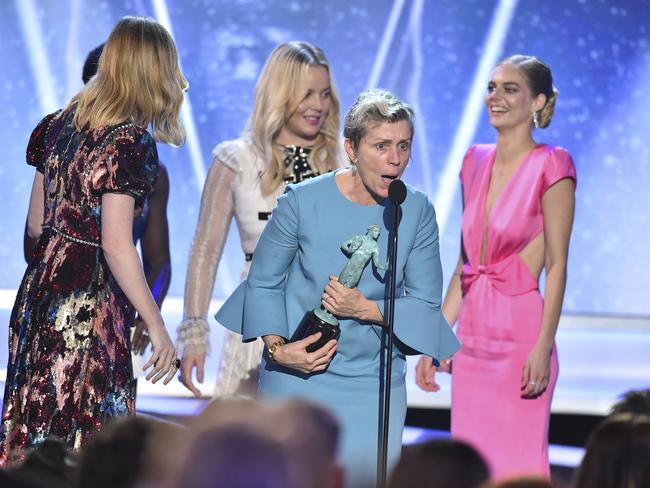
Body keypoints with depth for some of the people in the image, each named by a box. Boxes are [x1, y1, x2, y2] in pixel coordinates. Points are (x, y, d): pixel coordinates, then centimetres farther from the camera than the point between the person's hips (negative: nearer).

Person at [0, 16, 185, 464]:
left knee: (37, 434, 12)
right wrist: (157, 328, -15)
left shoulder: (62, 123, 8)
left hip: (41, 288, 8)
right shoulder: (130, 142, -14)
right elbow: (116, 246, -19)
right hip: (90, 304, -8)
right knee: (79, 436, 0)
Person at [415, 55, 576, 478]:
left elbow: (557, 265, -10)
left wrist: (543, 347, -17)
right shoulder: (476, 162, 13)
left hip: (519, 337, -7)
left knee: (517, 465, -4)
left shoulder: (549, 166, -7)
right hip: (472, 339, 7)